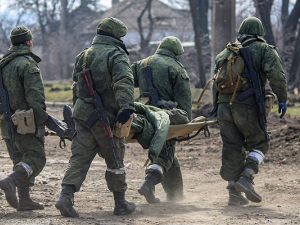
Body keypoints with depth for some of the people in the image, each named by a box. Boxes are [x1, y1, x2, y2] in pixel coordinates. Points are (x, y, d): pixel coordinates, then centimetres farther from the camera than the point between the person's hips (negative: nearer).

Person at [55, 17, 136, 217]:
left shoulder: (84, 55, 15)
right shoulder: (117, 56, -8)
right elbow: (123, 81, -25)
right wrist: (127, 105, -38)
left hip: (82, 113, 6)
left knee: (80, 157, 4)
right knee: (115, 160, 7)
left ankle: (66, 196, -14)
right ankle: (121, 204, 17)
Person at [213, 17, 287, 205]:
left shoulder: (227, 51, 21)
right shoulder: (264, 50, 5)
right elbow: (276, 74, -10)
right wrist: (282, 98, -5)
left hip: (224, 105, 5)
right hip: (247, 105, -4)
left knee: (232, 149, 8)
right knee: (259, 144, 11)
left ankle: (235, 193, 6)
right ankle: (246, 177, -11)